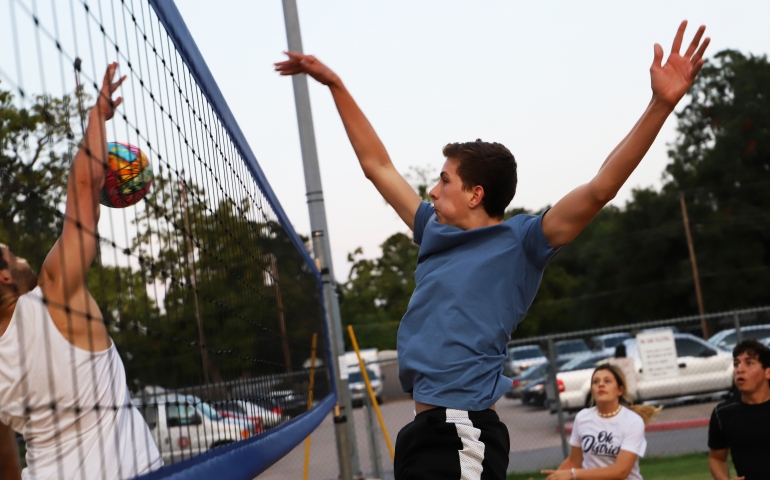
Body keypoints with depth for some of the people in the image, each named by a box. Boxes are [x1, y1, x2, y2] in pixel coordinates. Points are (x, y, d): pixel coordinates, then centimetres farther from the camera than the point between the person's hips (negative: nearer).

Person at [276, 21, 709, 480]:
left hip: (465, 435, -8)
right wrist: (335, 85, 28)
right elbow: (377, 165, 25)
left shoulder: (520, 241, -3)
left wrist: (662, 104, -22)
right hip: (424, 427, 8)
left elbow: (600, 189, -14)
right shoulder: (437, 233, 16)